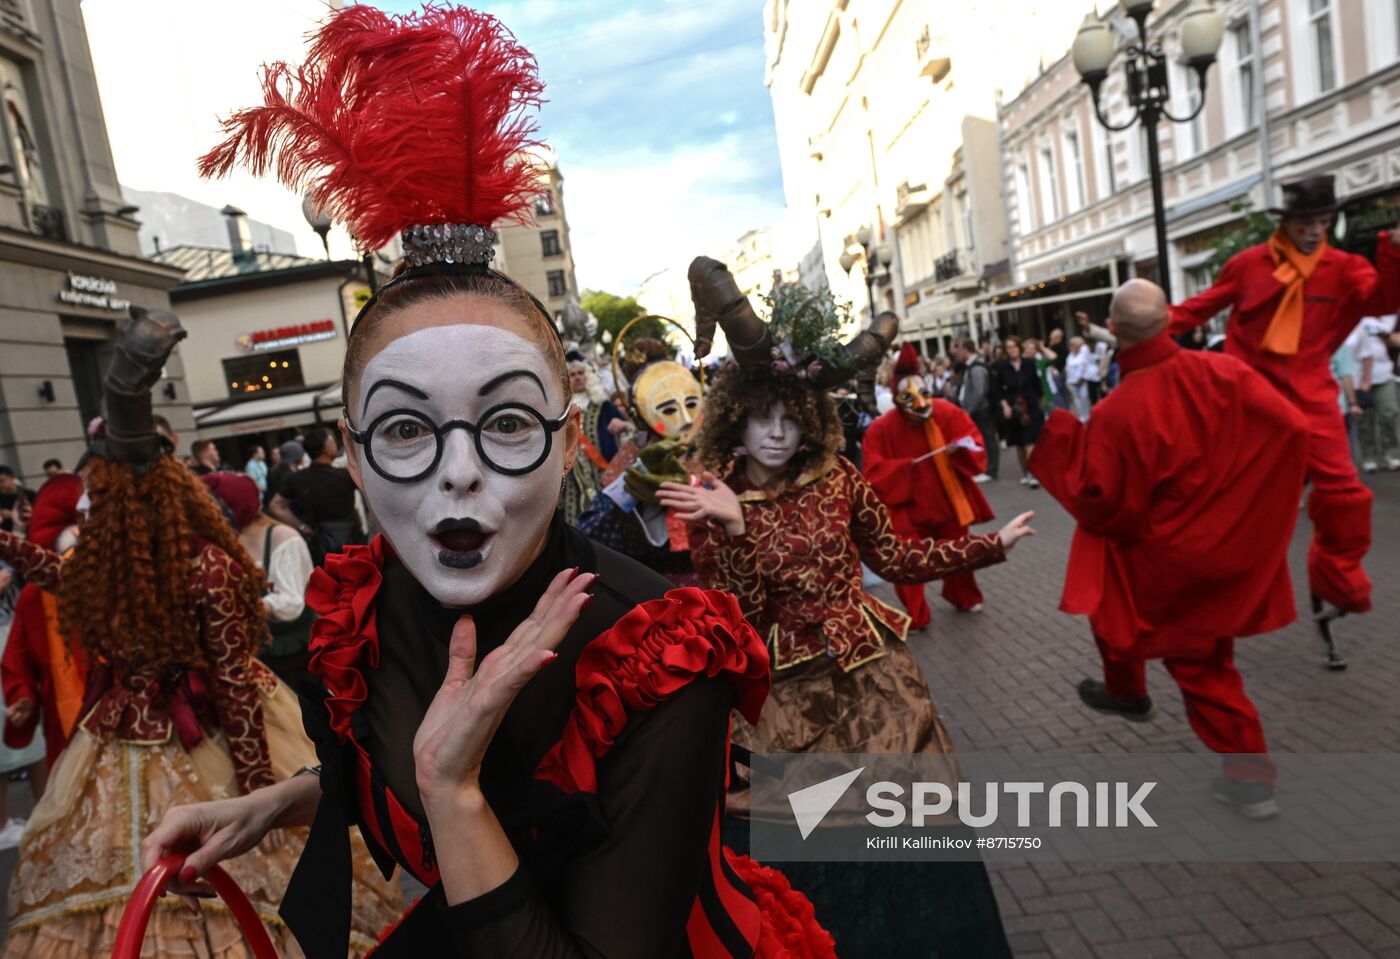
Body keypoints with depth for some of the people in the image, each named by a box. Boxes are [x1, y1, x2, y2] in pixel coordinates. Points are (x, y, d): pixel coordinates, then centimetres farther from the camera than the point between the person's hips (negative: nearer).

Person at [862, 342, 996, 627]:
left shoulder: (946, 412, -11)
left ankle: (963, 597, 48)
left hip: (947, 499, 3)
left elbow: (973, 440, -3)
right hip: (907, 505, -3)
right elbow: (875, 473, -19)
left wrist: (960, 449, -24)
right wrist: (905, 466, -30)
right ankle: (915, 617, 13)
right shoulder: (881, 429, -19)